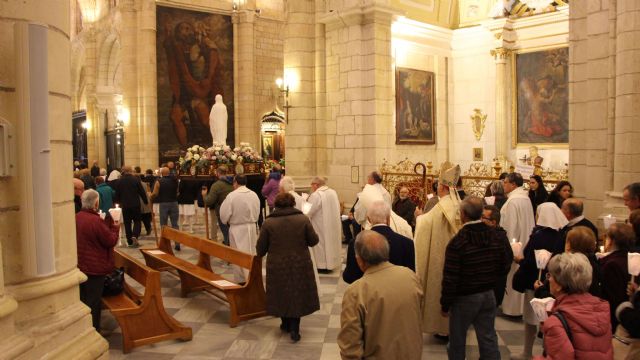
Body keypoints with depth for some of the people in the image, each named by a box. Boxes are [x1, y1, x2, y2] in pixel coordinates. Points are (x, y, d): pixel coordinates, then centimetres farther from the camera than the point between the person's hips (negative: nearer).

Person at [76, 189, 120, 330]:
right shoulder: (96, 221, -25)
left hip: (80, 265, 8)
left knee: (83, 299, 21)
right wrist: (115, 228, -1)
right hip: (94, 268, -8)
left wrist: (107, 224, 10)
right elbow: (111, 241, -17)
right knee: (93, 302, 5)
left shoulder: (77, 217, 1)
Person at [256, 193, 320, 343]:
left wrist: (259, 254, 19)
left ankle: (286, 324, 32)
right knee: (298, 295, 12)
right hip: (300, 265, 0)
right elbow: (314, 240, -2)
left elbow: (260, 248, -3)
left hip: (277, 266, 0)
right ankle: (294, 328, 6)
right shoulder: (303, 219, -7)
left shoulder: (268, 222, -7)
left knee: (281, 294, 18)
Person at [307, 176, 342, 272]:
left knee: (321, 244, 4)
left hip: (321, 226, -7)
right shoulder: (333, 192, 3)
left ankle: (322, 266, 12)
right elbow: (337, 209, 10)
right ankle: (331, 262, 27)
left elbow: (309, 213, -18)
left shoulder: (316, 195, -20)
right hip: (333, 224, 7)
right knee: (331, 240, 17)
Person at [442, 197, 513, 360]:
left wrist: (445, 304, -7)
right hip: (489, 294, 5)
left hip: (465, 297, -5)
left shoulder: (457, 242, -21)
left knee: (457, 339, 13)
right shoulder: (497, 236, -5)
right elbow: (506, 265, 4)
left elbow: (450, 278, -17)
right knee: (488, 337, 14)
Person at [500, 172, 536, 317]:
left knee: (513, 277, 1)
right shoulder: (525, 197, 8)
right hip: (524, 241, 9)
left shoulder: (513, 200, -20)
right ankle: (521, 305, 25)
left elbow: (510, 226, -20)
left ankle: (513, 308, 10)